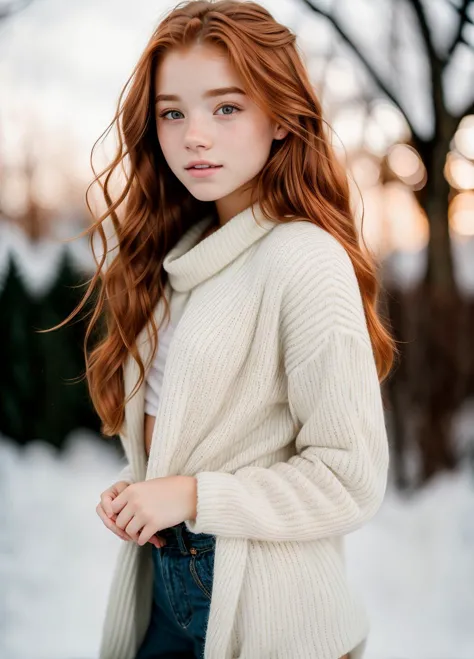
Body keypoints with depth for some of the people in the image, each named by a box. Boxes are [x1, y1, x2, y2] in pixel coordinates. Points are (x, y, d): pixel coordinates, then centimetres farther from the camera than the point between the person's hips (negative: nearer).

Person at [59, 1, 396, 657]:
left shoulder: (307, 263, -20)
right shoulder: (176, 245, 4)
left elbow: (351, 479, -19)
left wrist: (191, 496, -18)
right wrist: (137, 486, -2)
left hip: (260, 601, -6)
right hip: (157, 567, 6)